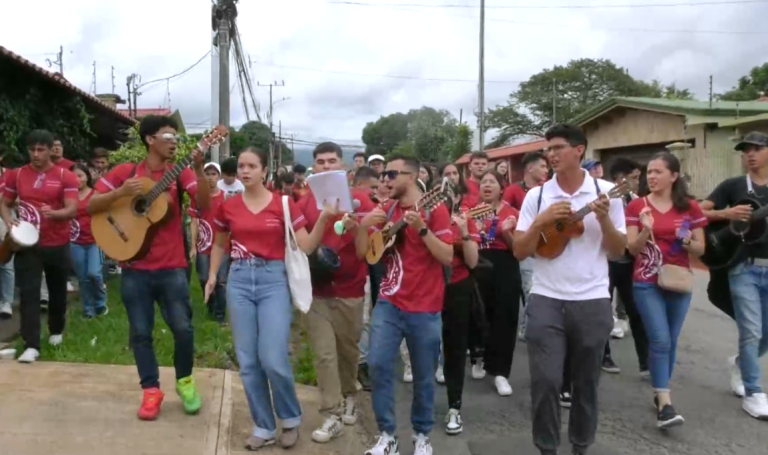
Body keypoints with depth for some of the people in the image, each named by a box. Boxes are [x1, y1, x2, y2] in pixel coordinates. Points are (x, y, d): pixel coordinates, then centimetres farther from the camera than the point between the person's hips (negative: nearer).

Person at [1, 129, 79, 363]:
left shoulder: (65, 176, -5)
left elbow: (72, 209, -13)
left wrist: (53, 213, -34)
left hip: (58, 245, -1)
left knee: (57, 291, 15)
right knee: (29, 293, -6)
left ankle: (56, 331, 38)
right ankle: (31, 346, -5)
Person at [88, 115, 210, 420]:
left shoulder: (180, 173, 1)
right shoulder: (125, 171, 2)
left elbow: (203, 204, -15)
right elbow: (91, 206, 1)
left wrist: (199, 169, -27)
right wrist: (121, 193, -17)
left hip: (172, 267, -1)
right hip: (135, 267, 1)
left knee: (183, 328, -4)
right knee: (140, 332, 6)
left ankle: (184, 380, 21)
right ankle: (151, 390, 20)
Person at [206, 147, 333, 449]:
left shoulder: (284, 204, -3)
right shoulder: (228, 206, 5)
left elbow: (306, 247, -5)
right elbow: (219, 245, 20)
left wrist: (323, 219, -18)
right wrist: (212, 275, 8)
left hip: (274, 280, -3)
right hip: (239, 280, 3)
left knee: (273, 359, -10)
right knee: (247, 361, 5)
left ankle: (291, 418, 16)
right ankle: (263, 427, 21)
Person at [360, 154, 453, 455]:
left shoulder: (434, 210, -7)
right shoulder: (386, 210, 8)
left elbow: (448, 258, -13)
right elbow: (364, 253, 8)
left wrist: (421, 228, -23)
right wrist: (364, 226, -9)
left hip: (425, 309, -3)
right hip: (389, 304, 4)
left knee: (423, 376, 7)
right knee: (378, 365, -6)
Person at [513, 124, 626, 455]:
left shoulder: (606, 192, 0)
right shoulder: (536, 195, 1)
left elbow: (618, 251, 1)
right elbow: (519, 251, -1)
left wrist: (604, 220, -16)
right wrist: (542, 221, -16)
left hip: (592, 302, 0)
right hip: (545, 301, 0)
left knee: (586, 382, 12)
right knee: (545, 380, -4)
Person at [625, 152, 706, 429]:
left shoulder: (690, 207, 3)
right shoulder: (636, 206, -2)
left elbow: (700, 250, 6)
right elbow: (632, 249, -5)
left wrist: (687, 241, -15)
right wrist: (646, 230, -23)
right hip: (647, 284, -2)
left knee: (671, 341, 11)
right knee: (660, 340, -10)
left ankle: (661, 393, 28)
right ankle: (665, 405, -8)